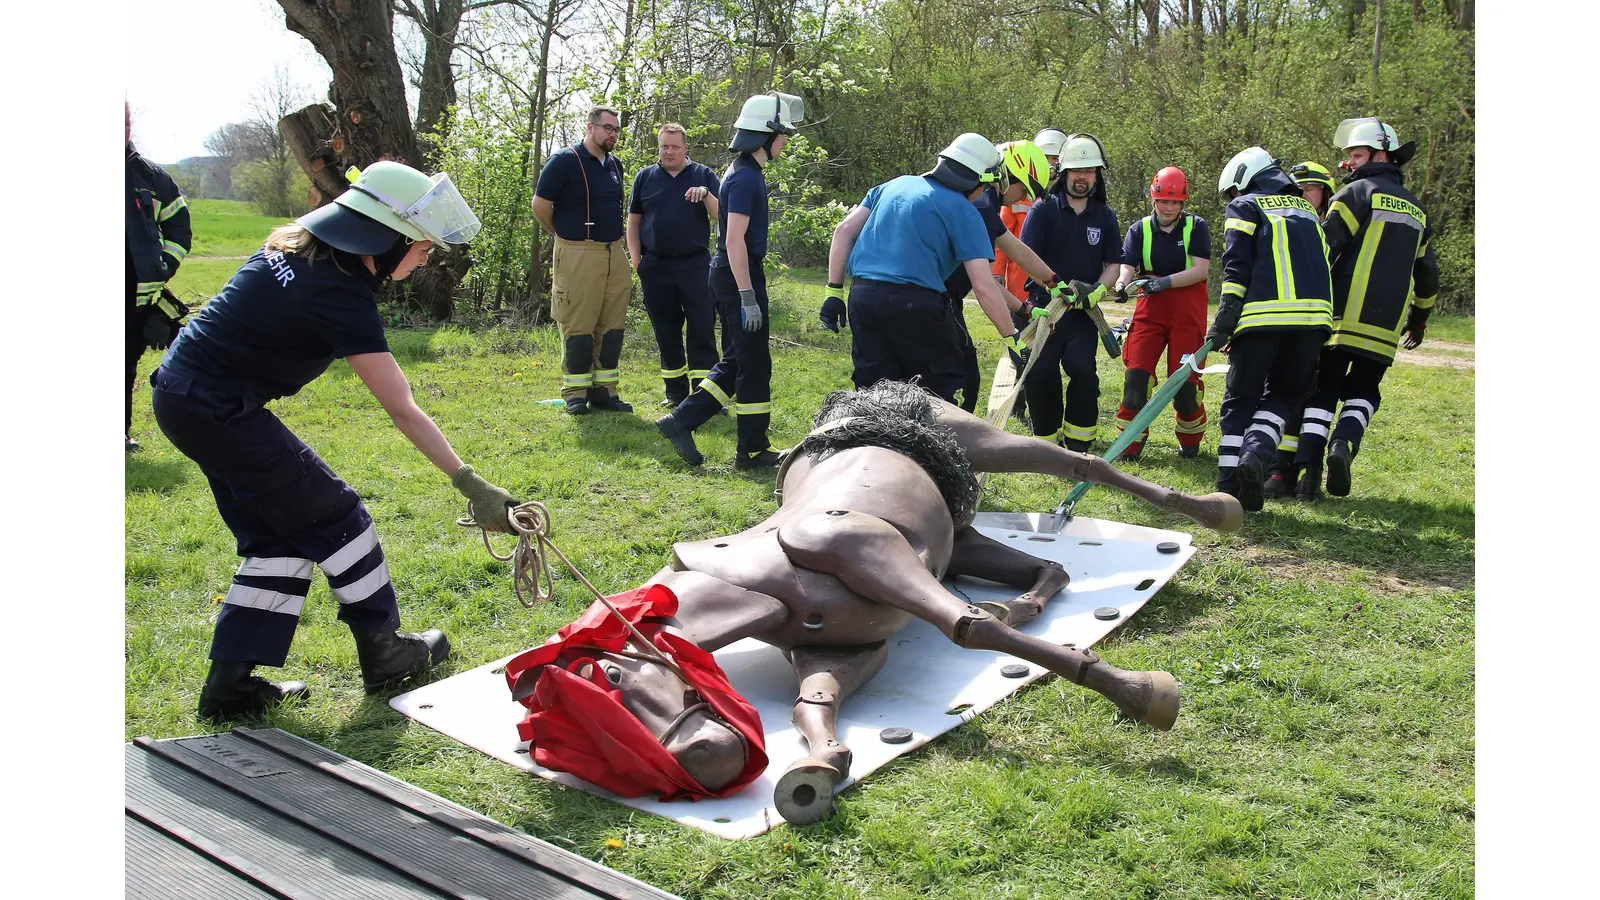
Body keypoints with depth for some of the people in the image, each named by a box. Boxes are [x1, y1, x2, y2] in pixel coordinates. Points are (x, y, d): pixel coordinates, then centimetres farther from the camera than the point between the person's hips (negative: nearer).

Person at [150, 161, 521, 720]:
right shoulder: (342, 297, -23)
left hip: (179, 394, 9)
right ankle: (384, 653, 18)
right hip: (217, 411, -9)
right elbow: (403, 412, -23)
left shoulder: (300, 243, 3)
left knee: (278, 535, 13)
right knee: (333, 517, 4)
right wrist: (471, 486, -21)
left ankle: (230, 685, 16)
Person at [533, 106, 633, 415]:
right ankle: (576, 394, 6)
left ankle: (604, 390, 15)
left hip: (615, 254, 7)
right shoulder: (564, 160, -7)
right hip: (578, 256, -7)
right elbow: (540, 205, -8)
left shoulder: (615, 164, 14)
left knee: (612, 326, 7)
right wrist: (563, 233, 3)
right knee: (578, 326, -3)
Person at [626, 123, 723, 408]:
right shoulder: (645, 177, 10)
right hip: (656, 266, 2)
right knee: (666, 332, 7)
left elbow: (721, 216, -1)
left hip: (695, 264, -2)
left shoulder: (704, 175, 6)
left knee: (702, 329, -6)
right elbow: (633, 221, 12)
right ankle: (676, 394, 17)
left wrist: (706, 195, -19)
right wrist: (636, 259, 3)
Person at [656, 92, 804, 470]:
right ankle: (752, 450, 6)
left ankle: (681, 420, 15)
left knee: (736, 362, 16)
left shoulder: (744, 172, 15)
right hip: (739, 279, -10)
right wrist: (747, 297, -24)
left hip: (730, 277, 10)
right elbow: (734, 240, -22)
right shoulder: (746, 178, -16)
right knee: (755, 366, -2)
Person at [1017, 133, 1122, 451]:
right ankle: (1048, 441, 9)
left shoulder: (1105, 217, 10)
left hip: (1083, 310, 1)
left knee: (1082, 368, -18)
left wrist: (1098, 290, -11)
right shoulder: (1043, 210, 1)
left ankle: (1077, 445, -4)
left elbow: (1113, 264, 10)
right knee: (1039, 374, -11)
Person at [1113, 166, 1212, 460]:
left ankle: (1190, 439, 20)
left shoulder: (1196, 227, 0)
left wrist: (1164, 282, -23)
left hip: (1187, 313, -1)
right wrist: (1122, 285, -30)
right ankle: (1131, 441, 3)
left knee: (1184, 378, -3)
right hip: (1150, 310, 1)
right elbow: (1127, 267, -7)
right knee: (1137, 374, -9)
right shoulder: (1139, 230, 5)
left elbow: (1201, 270, -10)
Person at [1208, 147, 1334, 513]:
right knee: (1284, 395, 16)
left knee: (1241, 400, 6)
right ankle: (1255, 452, -11)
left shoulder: (1244, 207, 11)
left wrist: (1224, 321, -6)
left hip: (1263, 316, -4)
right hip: (1313, 316, 4)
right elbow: (1322, 265, 25)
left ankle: (1229, 488, 0)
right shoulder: (1307, 211, 28)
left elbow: (1237, 265, -3)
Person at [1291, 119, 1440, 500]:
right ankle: (1345, 443, -11)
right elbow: (1428, 274, 25)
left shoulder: (1359, 192, 0)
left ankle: (1307, 470, -10)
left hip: (1342, 318, -4)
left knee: (1322, 390, 4)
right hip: (1385, 327, 4)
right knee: (1362, 392, 18)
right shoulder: (1416, 209, 19)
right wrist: (1419, 321, 35)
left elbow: (1323, 247, -12)